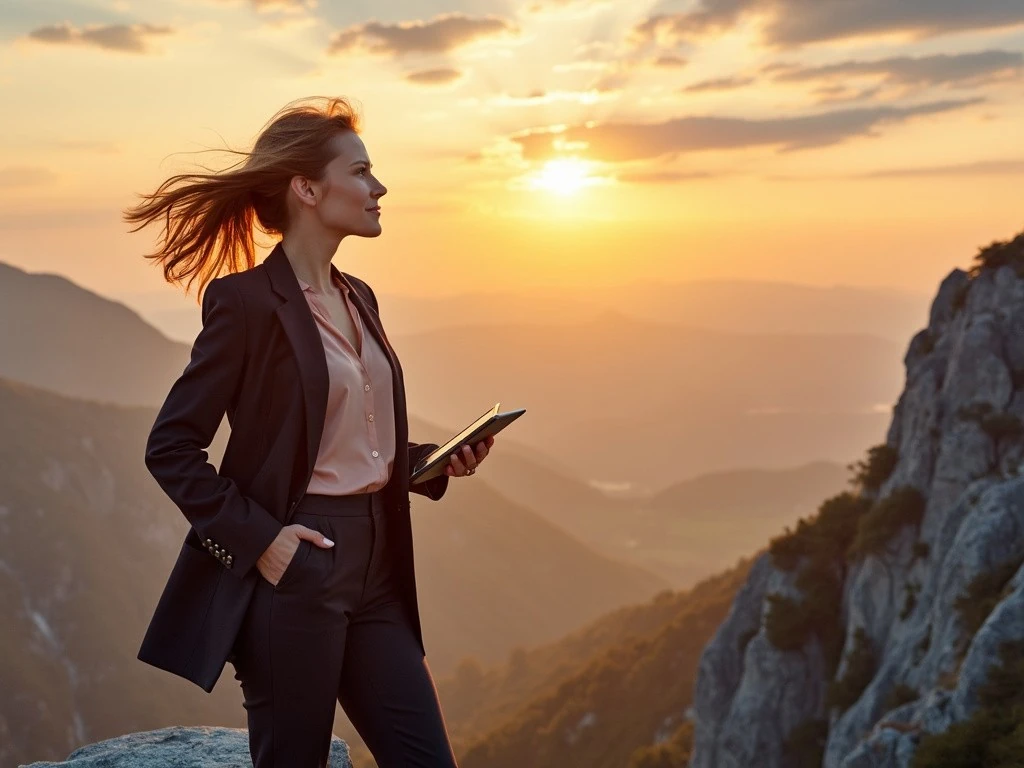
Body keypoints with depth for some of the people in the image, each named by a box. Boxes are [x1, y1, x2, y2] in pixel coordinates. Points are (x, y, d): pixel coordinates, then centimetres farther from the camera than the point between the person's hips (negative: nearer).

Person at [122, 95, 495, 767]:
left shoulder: (358, 297, 14)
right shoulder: (248, 300, -10)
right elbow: (171, 448, -10)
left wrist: (437, 462, 6)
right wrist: (258, 539, -17)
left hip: (376, 572, 8)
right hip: (296, 571, -7)